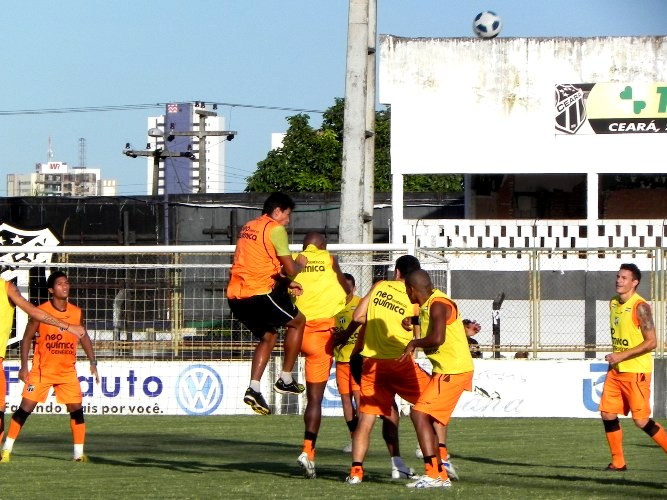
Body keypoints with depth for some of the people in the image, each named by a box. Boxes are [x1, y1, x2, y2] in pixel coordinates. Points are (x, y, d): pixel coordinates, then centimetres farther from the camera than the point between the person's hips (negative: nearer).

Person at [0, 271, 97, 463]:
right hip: (42, 370, -3)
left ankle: (79, 452, 5)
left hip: (68, 371, 3)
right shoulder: (40, 312, -10)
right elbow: (27, 338, -3)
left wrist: (93, 362, 5)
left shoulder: (77, 313, 1)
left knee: (77, 409, -4)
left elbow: (84, 337, 13)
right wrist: (24, 367, -8)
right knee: (25, 408, -5)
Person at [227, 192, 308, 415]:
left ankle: (253, 389, 8)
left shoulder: (248, 228, 20)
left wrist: (285, 283, 27)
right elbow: (290, 269, -7)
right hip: (259, 293, -8)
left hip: (235, 296, 8)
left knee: (268, 336, 23)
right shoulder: (275, 229, -6)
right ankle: (286, 380, 13)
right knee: (297, 321, 14)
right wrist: (300, 263, 15)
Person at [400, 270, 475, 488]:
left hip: (453, 371, -11)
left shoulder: (438, 305, -16)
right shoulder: (427, 306, 15)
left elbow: (437, 339, -29)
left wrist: (414, 343, -14)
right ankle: (440, 475, 18)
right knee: (426, 418, 15)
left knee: (420, 414, -15)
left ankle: (433, 474, -19)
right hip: (444, 370, 11)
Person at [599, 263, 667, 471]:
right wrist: (614, 358, 15)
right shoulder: (614, 303, 9)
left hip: (636, 371, -8)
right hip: (616, 370, 8)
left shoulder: (640, 307, -15)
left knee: (641, 420, -7)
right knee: (607, 413, 0)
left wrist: (621, 356, -20)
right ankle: (618, 462, 8)